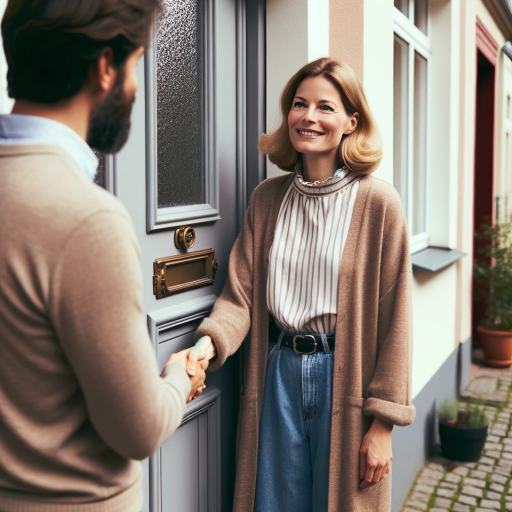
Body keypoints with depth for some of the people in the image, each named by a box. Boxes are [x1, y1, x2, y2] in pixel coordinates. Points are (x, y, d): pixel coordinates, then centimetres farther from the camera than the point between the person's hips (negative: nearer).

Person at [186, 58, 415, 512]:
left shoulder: (377, 203, -9)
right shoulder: (267, 198, 4)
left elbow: (394, 318, -8)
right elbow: (240, 293, 0)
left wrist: (382, 422, -8)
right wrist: (209, 342, -21)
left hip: (344, 376, -3)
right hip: (279, 374, 3)